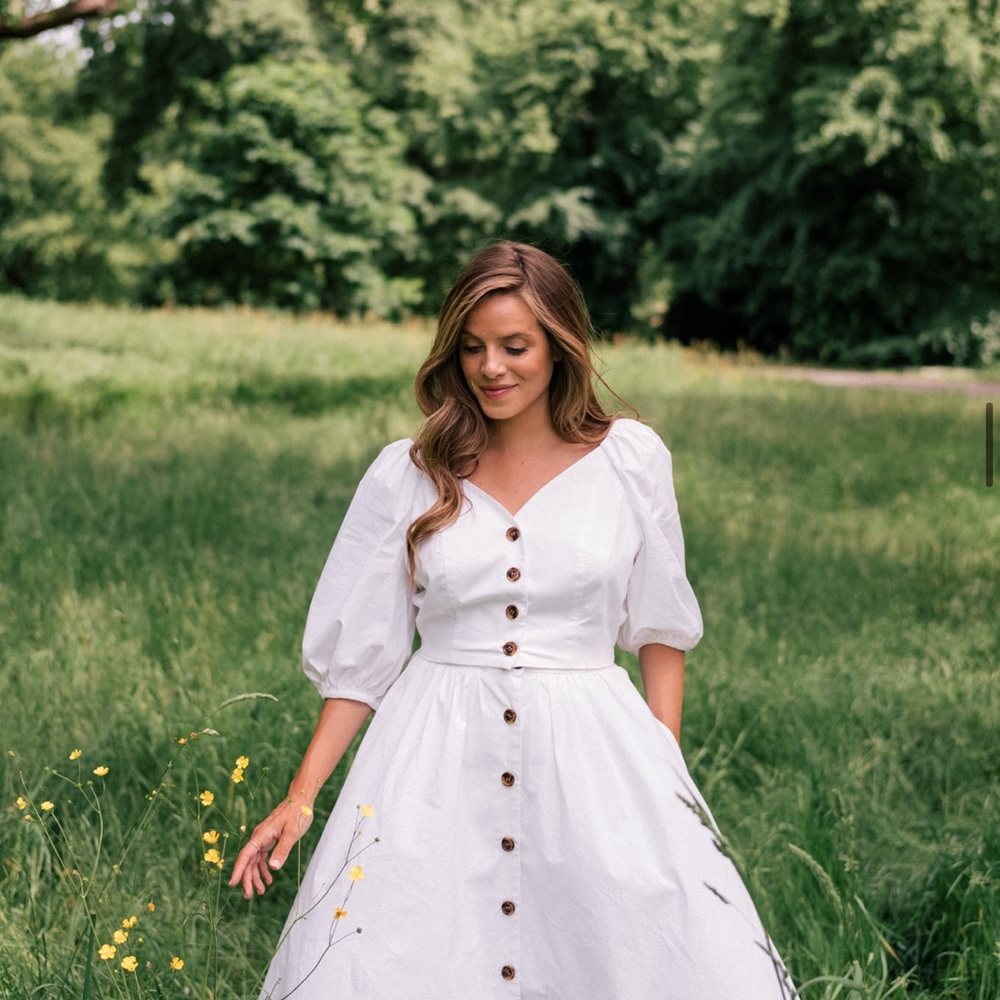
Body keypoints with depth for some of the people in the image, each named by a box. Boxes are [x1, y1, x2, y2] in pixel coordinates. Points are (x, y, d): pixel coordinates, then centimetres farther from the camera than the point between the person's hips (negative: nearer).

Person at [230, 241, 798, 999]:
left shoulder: (630, 461, 3)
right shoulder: (406, 477, 4)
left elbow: (660, 631, 10)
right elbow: (360, 654, 7)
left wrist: (669, 776, 1)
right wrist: (300, 801, 1)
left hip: (589, 751, 0)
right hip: (437, 760, 0)